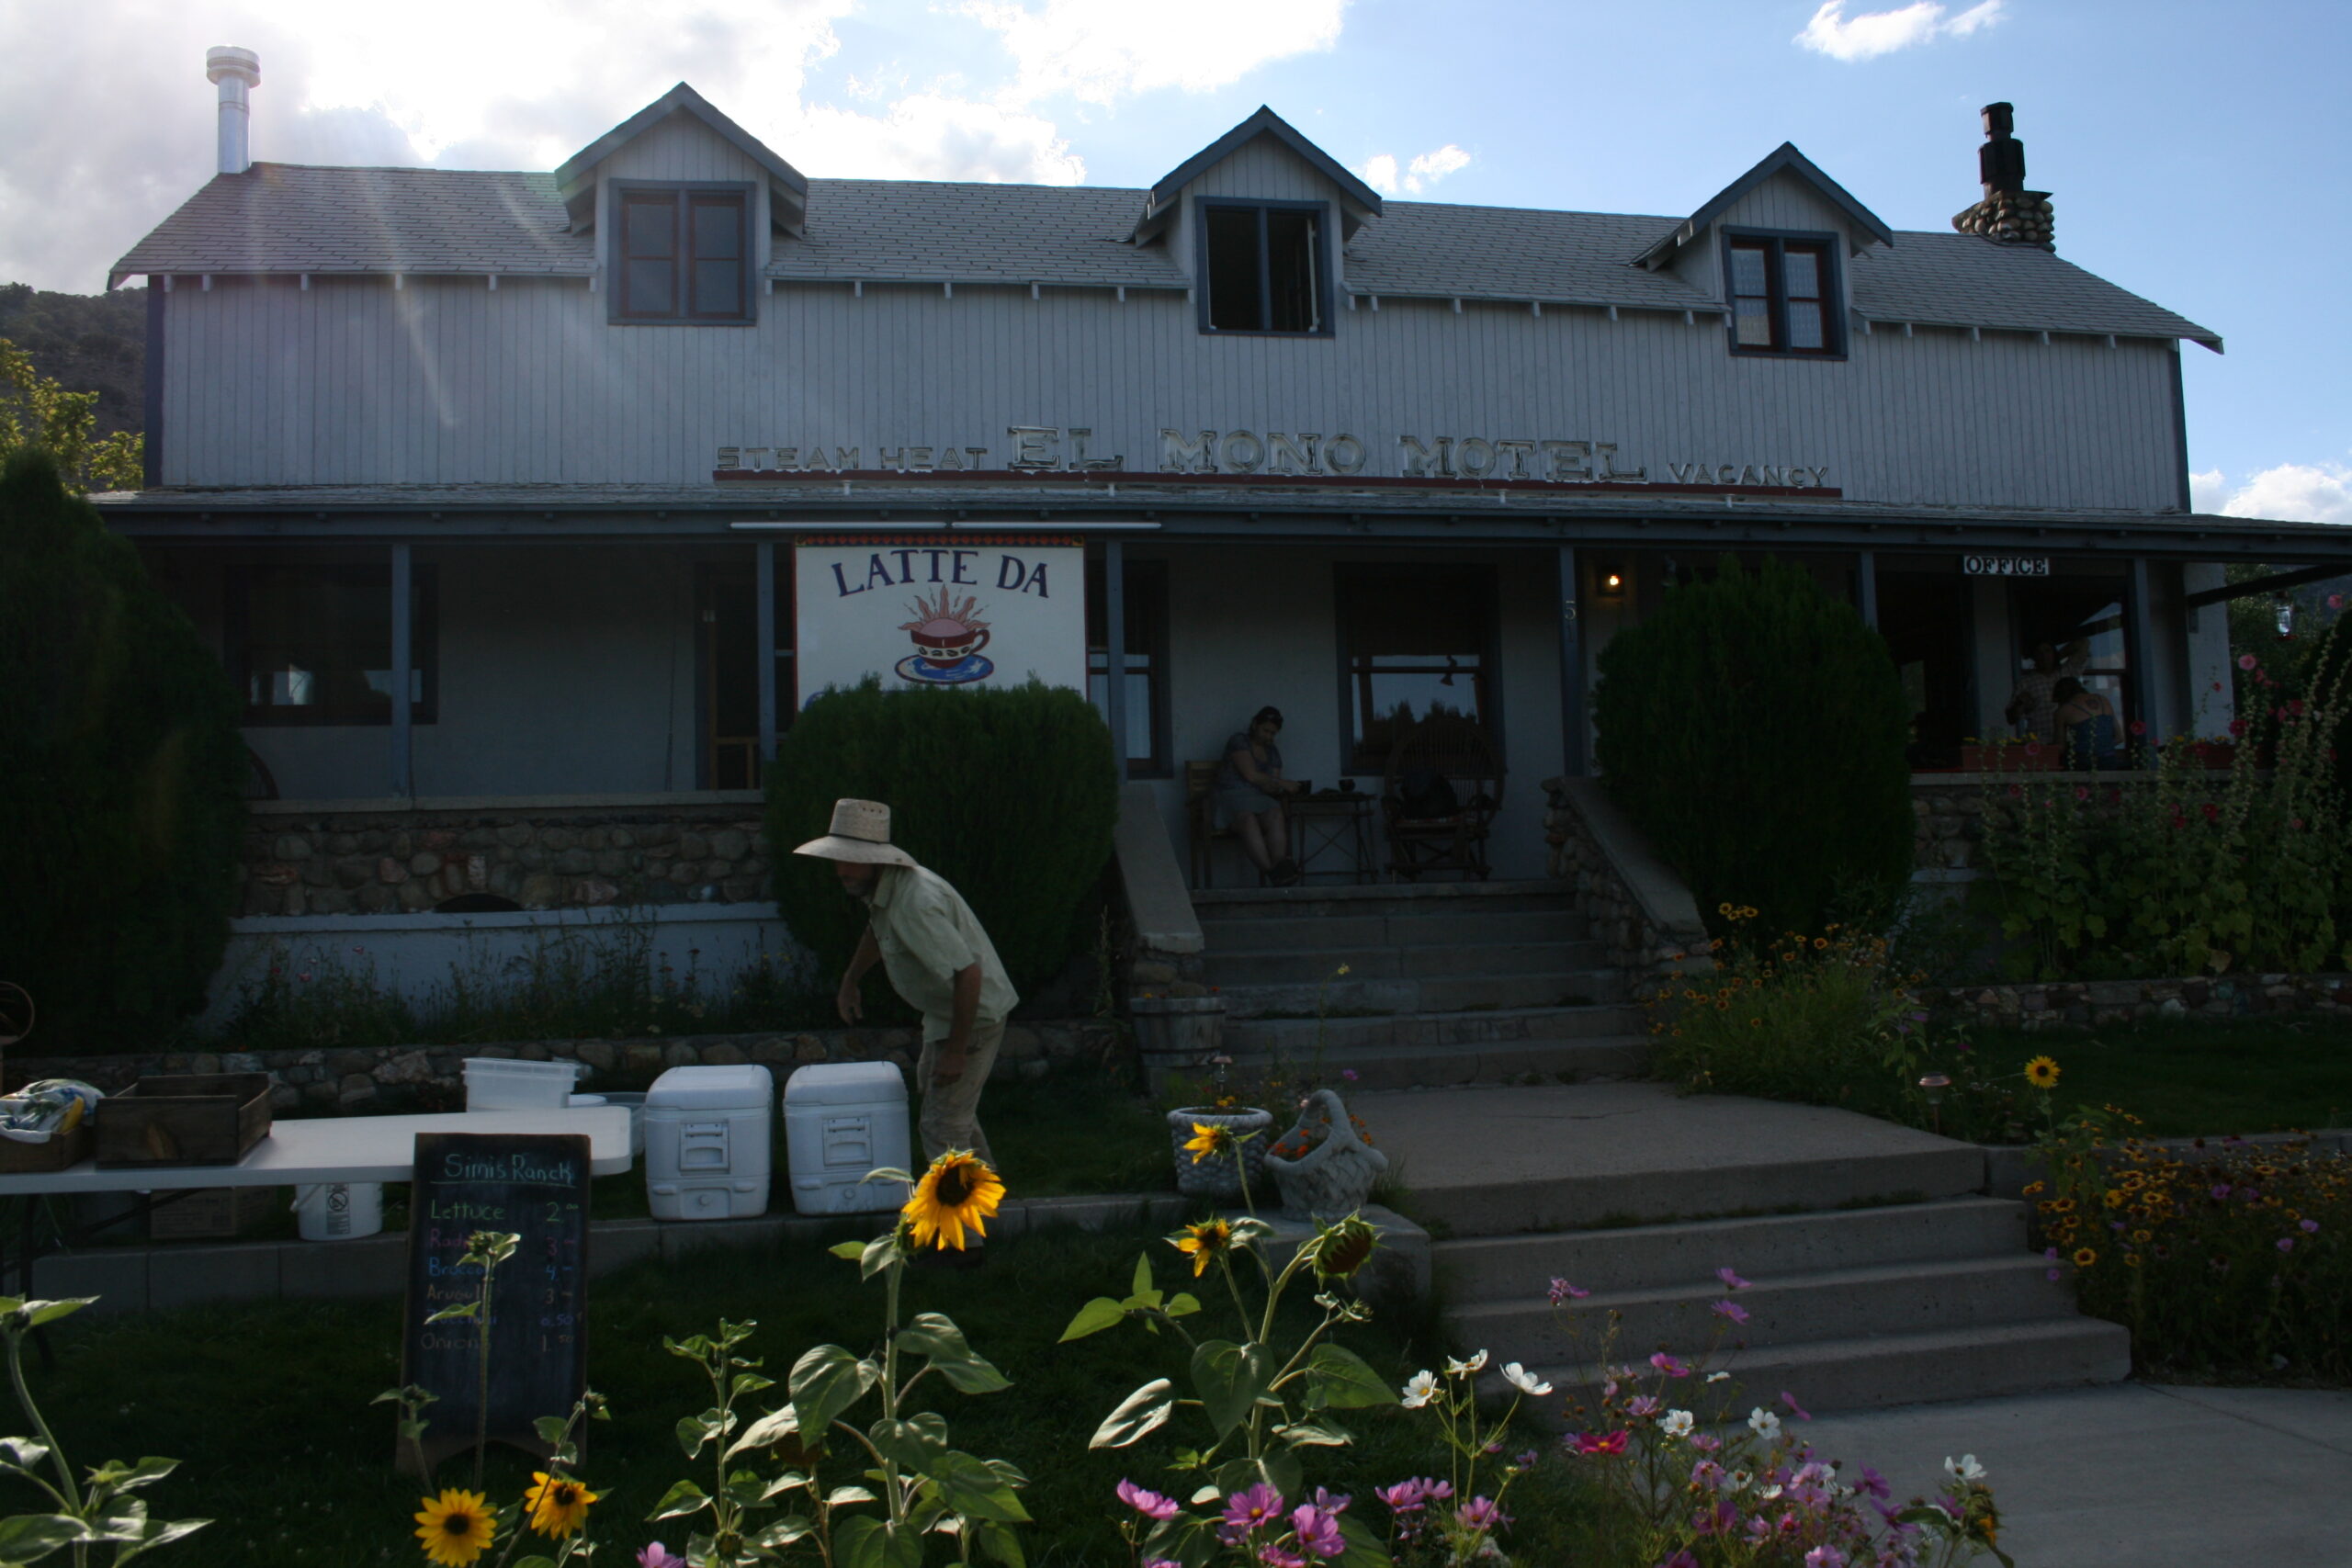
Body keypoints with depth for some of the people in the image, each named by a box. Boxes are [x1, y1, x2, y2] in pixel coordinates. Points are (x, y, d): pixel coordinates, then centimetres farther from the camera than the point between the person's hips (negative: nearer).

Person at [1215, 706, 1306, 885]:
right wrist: (1283, 784, -5)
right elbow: (1250, 775, -9)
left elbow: (1273, 783, 15)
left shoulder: (1273, 752, 22)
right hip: (1232, 797, -5)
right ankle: (1272, 872, -54)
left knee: (1275, 816, -33)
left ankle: (1279, 870, -54)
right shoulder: (1239, 741, 2)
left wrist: (1274, 787, -11)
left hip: (1260, 800, 5)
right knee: (1248, 820, -40)